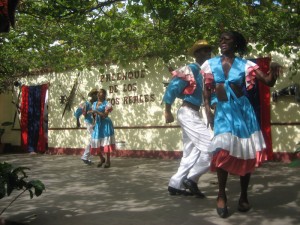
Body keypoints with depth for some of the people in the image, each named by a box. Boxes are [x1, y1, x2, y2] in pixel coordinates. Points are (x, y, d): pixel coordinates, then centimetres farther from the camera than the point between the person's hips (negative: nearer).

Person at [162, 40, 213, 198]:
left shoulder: (201, 72, 15)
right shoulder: (192, 69, -11)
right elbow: (173, 86, -16)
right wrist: (167, 111, -14)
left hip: (193, 114, 10)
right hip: (188, 114, -10)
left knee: (191, 152, 12)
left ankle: (176, 185, 17)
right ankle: (191, 178, -1)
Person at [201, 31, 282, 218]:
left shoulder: (245, 65, 0)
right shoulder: (211, 64, 6)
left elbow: (268, 82, -3)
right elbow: (207, 90, 9)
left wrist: (273, 71, -24)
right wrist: (208, 111, -1)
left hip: (243, 109, 0)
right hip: (223, 111, 0)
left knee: (246, 153, 3)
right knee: (223, 150, -14)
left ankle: (244, 196, 18)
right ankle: (222, 196, 0)